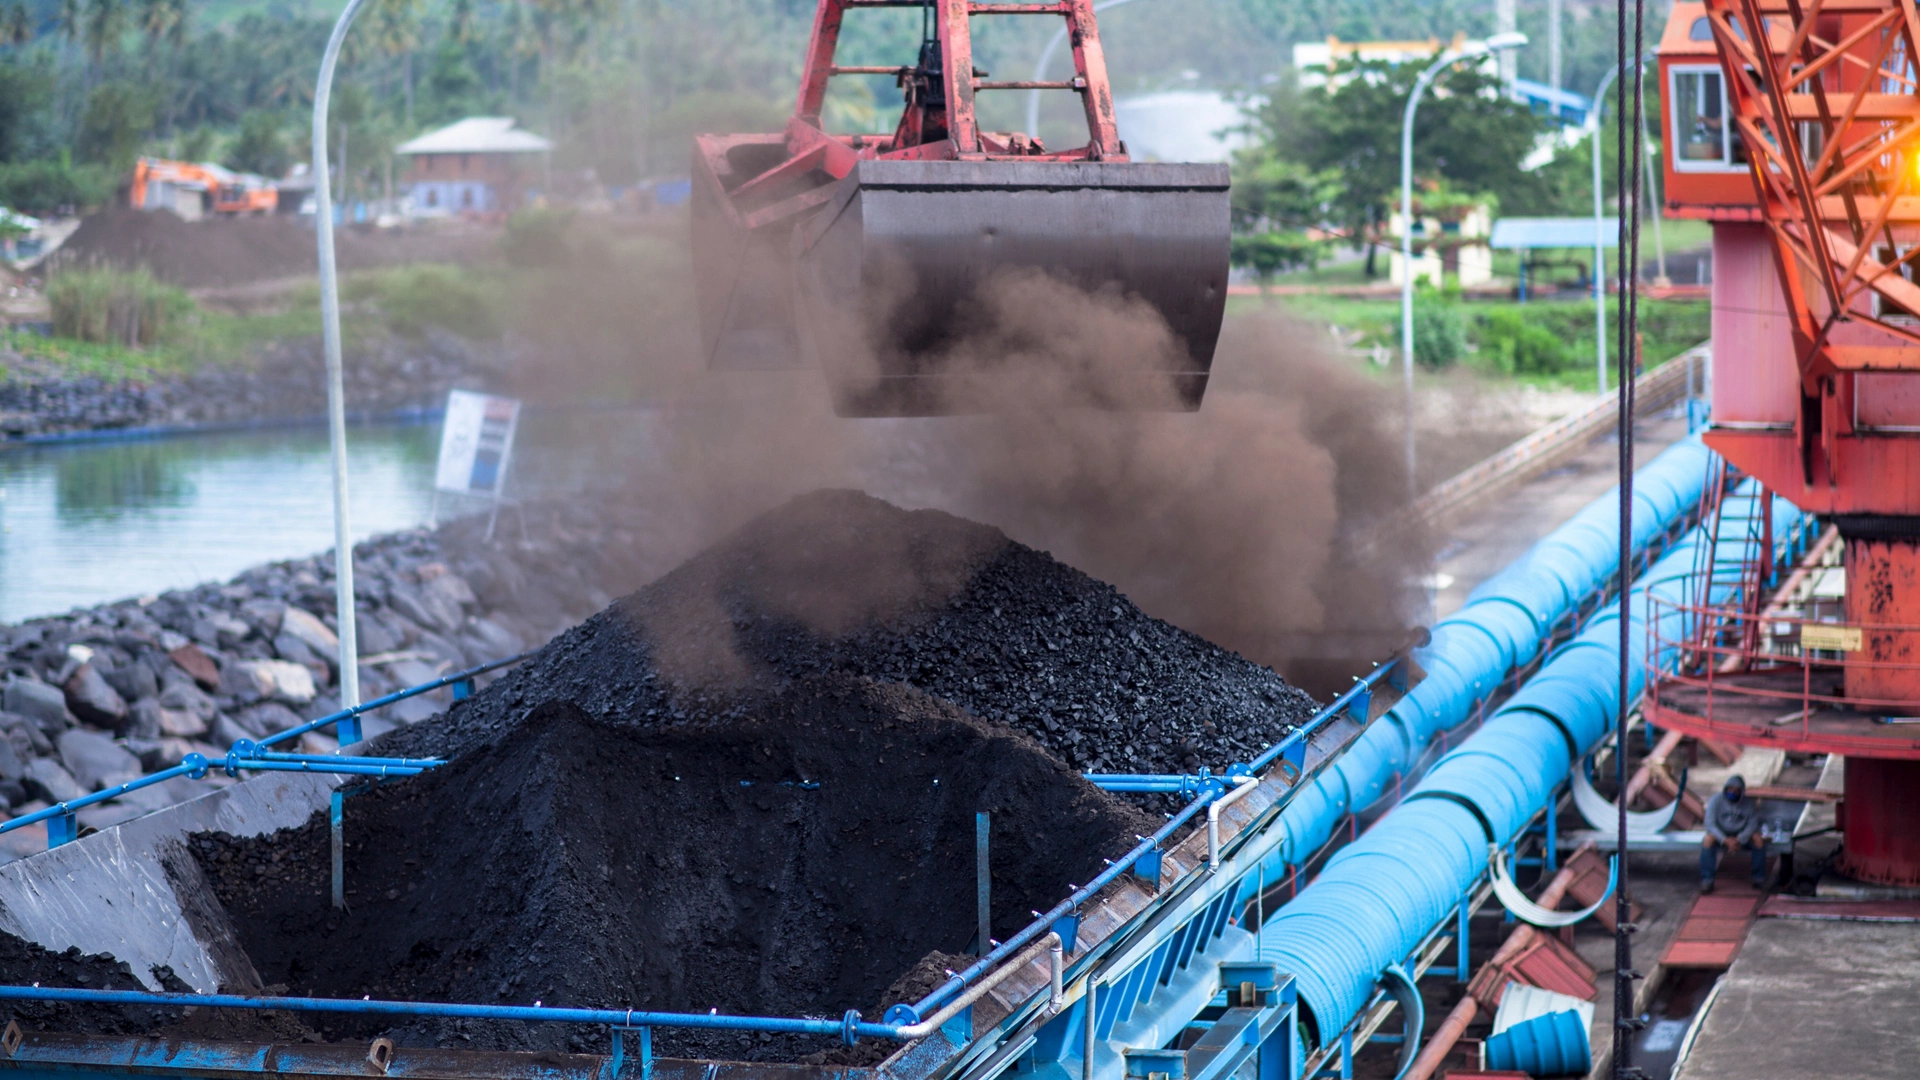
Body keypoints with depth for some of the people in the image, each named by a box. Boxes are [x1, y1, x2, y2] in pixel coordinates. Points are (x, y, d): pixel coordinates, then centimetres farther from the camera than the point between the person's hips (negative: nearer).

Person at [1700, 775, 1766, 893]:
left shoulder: (1749, 803, -8)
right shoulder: (1716, 801, -12)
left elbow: (1752, 825, -11)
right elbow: (1710, 824, -16)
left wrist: (1738, 840, -28)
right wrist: (1726, 840, -30)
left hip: (1742, 836, 1)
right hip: (1721, 834, -1)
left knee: (1758, 839, -28)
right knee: (1708, 840, -33)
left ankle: (1759, 878, -17)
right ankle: (1707, 880, -31)